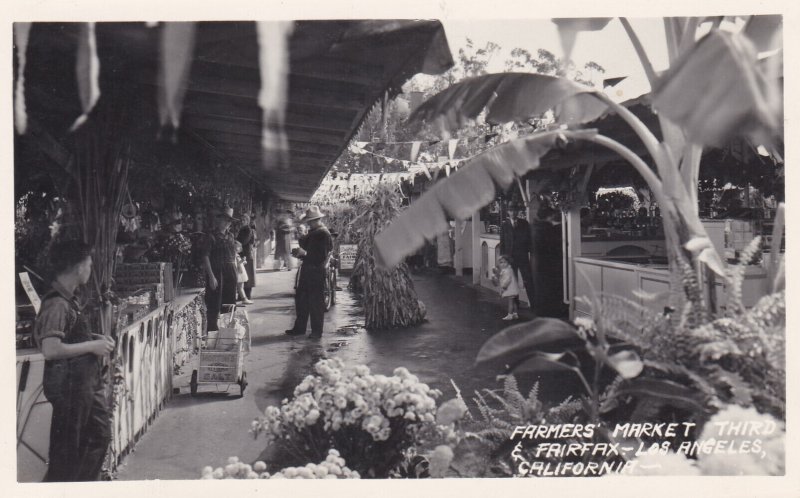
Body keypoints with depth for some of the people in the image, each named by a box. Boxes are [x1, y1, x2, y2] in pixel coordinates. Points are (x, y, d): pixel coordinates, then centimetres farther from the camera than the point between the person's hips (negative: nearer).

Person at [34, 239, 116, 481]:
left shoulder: (69, 299, 9)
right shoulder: (56, 304, -21)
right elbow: (50, 350, -29)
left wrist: (95, 339, 9)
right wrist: (92, 346, -20)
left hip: (86, 382, 10)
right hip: (69, 384, -10)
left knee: (100, 435, 19)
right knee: (67, 449, 3)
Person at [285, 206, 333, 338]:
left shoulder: (324, 234, -15)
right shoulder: (312, 233, 13)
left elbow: (321, 257, -22)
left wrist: (304, 253, -23)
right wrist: (299, 253, 1)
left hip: (316, 272, -9)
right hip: (307, 270, 9)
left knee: (315, 302, -1)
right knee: (301, 299, 13)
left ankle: (317, 331, 8)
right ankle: (299, 327, 23)